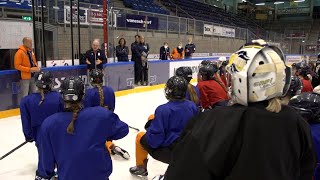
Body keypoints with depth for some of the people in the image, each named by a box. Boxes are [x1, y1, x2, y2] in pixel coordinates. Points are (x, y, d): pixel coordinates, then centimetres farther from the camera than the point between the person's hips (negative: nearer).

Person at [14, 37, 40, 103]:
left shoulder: (31, 51, 10)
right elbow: (17, 66, -17)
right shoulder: (19, 52, -14)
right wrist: (29, 69, -22)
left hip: (32, 76, 8)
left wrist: (36, 67, 0)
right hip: (24, 77, -8)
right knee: (24, 95, -3)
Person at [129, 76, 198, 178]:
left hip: (166, 152, -5)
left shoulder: (163, 110, -25)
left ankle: (141, 168, 34)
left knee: (140, 137, 18)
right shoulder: (192, 106, -7)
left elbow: (154, 140, -23)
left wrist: (150, 128, -2)